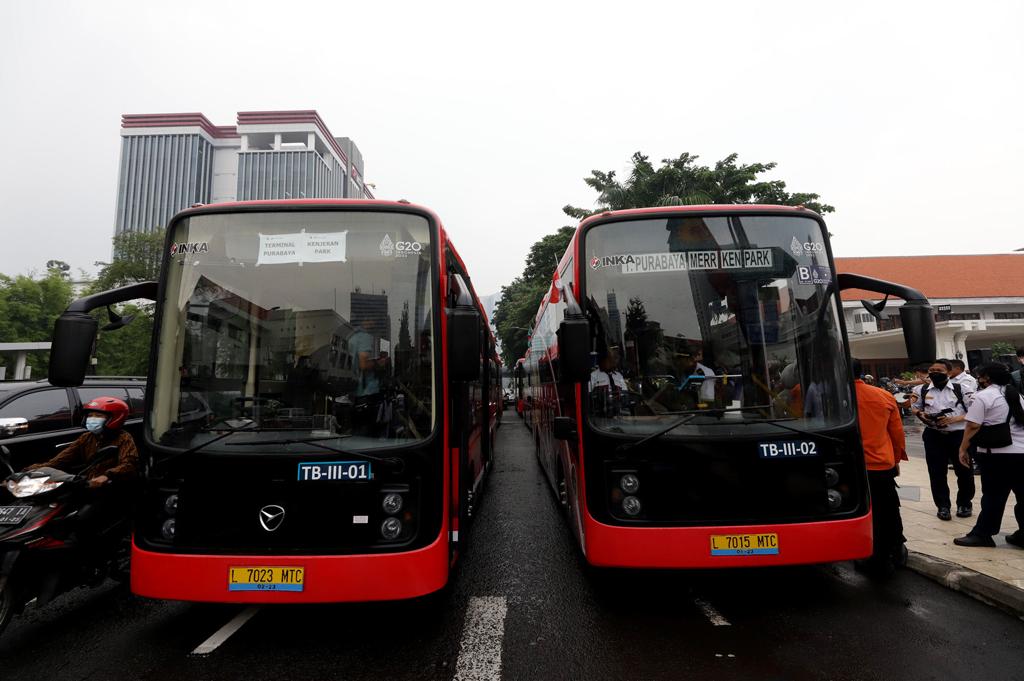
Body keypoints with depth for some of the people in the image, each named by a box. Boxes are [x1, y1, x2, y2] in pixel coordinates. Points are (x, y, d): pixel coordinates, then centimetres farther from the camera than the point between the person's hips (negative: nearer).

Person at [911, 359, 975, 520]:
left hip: (959, 435, -1)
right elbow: (914, 408, 16)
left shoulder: (960, 389, -3)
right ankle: (943, 506, 20)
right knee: (937, 473, 7)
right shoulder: (922, 390, 3)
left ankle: (965, 504, 31)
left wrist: (953, 419, -16)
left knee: (964, 471, 11)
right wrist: (921, 415, -6)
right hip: (934, 436, 1)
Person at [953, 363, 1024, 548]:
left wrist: (963, 449, -8)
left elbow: (973, 427, -15)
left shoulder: (983, 396, -10)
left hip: (997, 454, -7)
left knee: (993, 496, 1)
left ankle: (982, 534, 8)